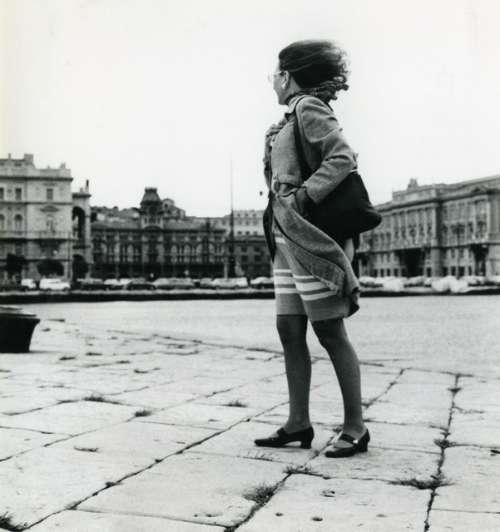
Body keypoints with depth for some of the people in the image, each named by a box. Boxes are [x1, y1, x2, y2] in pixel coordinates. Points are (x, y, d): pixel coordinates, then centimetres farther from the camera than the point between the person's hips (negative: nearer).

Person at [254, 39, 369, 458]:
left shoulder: (309, 108, -6)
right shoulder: (291, 120, 20)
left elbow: (344, 158, -18)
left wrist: (301, 196, -21)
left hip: (310, 236, -9)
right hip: (286, 238, 9)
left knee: (330, 332, -5)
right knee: (290, 331, 7)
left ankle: (355, 428, 2)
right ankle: (299, 424, 13)